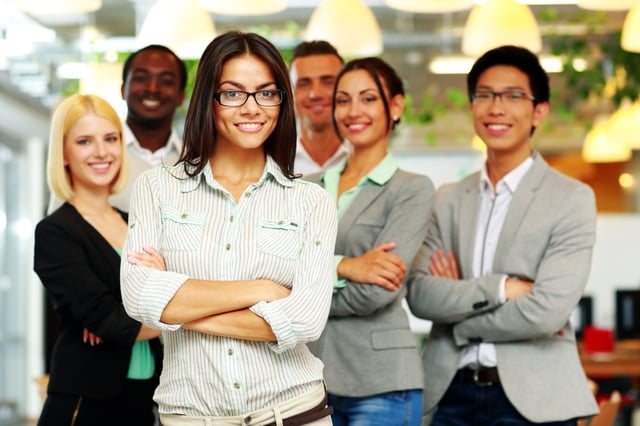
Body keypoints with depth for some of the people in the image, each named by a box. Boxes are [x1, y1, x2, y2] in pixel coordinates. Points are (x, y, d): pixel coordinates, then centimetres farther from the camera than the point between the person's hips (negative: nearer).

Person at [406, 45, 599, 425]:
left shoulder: (572, 200, -6)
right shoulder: (449, 199, 8)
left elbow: (548, 311, -15)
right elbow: (420, 294, -3)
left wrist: (457, 300, -4)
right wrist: (501, 288, -16)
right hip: (453, 393, 4)